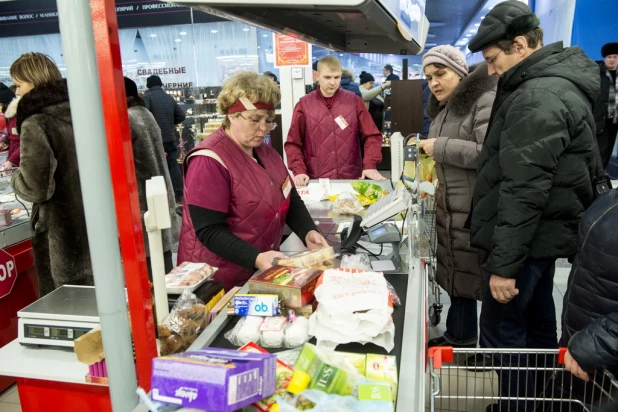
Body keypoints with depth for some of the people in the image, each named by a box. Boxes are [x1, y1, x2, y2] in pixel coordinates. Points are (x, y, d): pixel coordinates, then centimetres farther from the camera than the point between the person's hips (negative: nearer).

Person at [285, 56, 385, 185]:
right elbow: (293, 143, 1)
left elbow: (371, 136, 3)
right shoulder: (304, 104, 1)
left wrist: (370, 165, -11)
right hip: (316, 180, -1)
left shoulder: (354, 101, 3)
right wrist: (299, 171, -12)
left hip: (351, 179, 1)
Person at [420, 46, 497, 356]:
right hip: (452, 207, 9)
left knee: (482, 277, 0)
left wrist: (441, 147, -20)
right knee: (457, 273, 17)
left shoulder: (485, 100, -14)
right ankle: (459, 337, 33)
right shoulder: (445, 107, 14)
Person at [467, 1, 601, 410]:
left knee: (501, 331, -1)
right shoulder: (556, 84, 12)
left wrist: (504, 262, -23)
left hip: (529, 237, -11)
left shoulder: (539, 97, -21)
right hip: (544, 232, 11)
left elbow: (523, 191, -26)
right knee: (536, 323, 20)